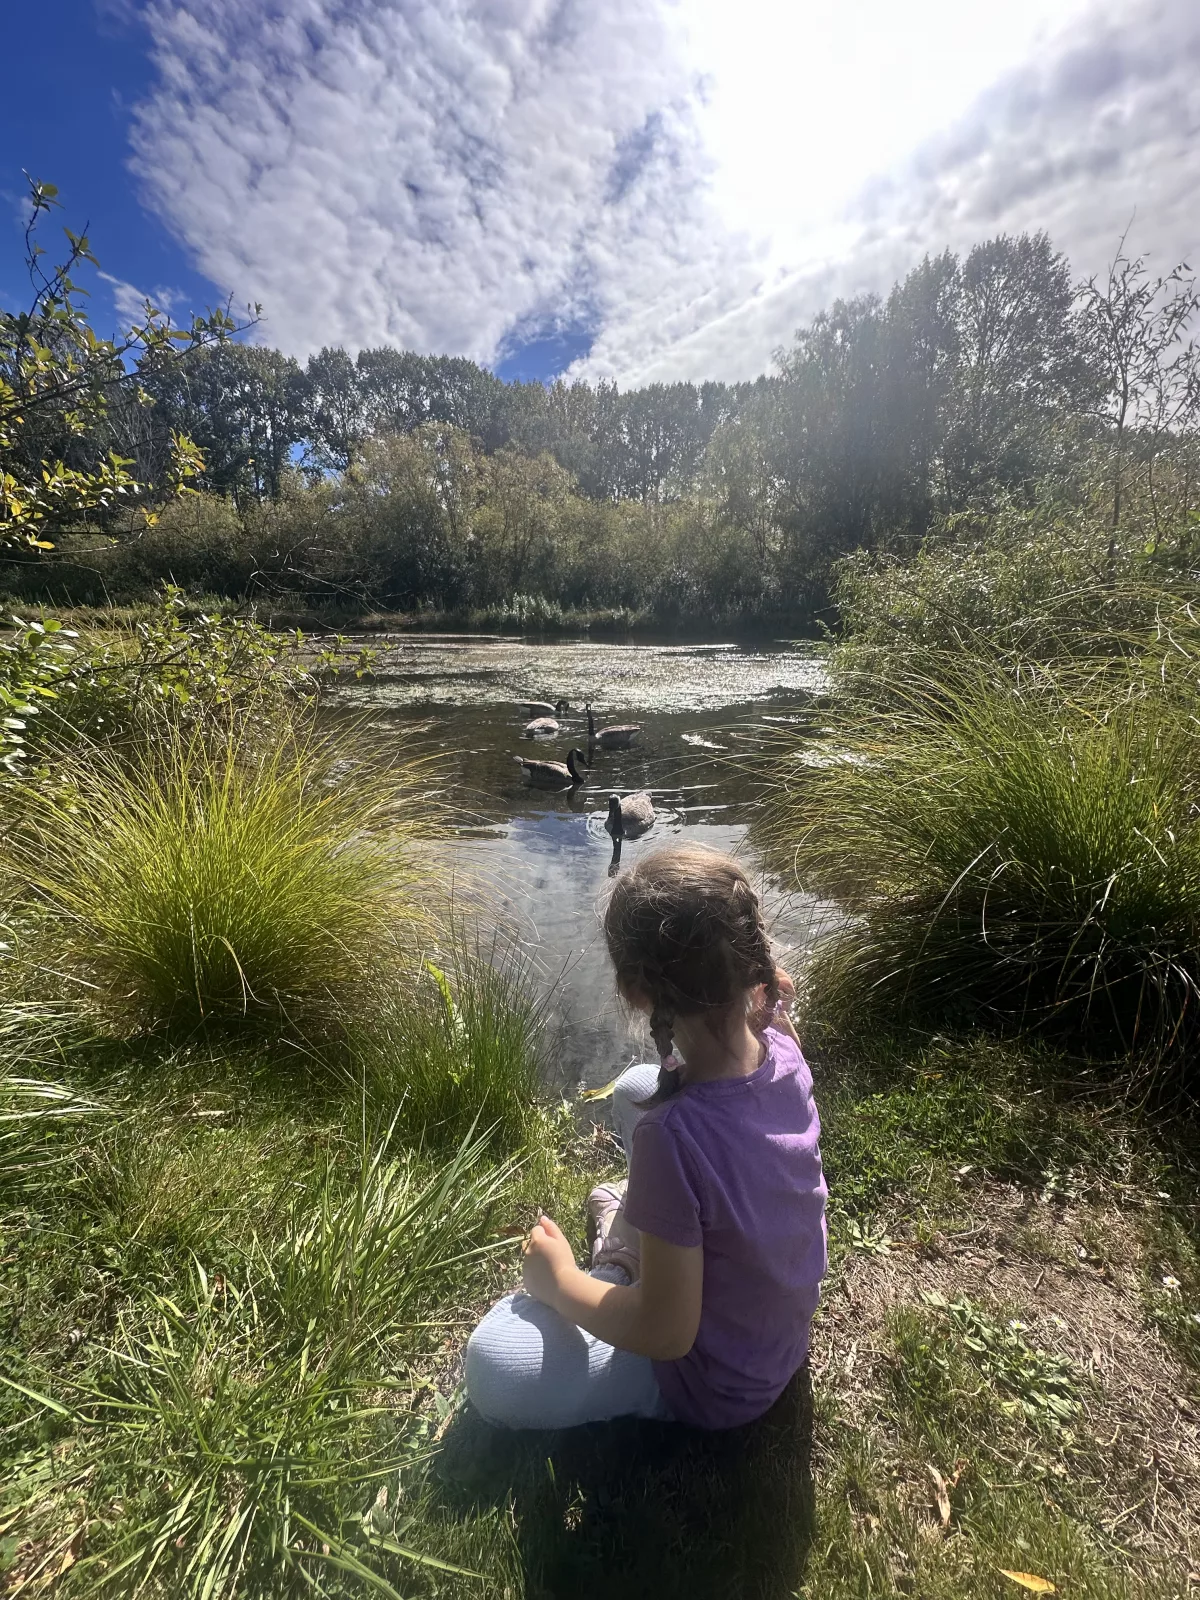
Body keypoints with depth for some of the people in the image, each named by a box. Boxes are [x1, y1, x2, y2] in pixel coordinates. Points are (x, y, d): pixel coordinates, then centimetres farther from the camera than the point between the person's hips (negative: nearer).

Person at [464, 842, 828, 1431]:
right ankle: (640, 1237, 22)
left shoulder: (673, 1136, -41)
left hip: (717, 1383, -6)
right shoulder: (781, 1050, -21)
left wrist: (558, 1279, -14)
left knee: (491, 1365, -17)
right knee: (635, 1089, 8)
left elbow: (667, 1332, -28)